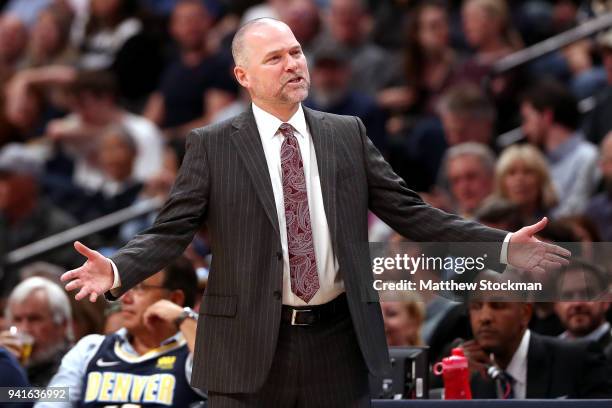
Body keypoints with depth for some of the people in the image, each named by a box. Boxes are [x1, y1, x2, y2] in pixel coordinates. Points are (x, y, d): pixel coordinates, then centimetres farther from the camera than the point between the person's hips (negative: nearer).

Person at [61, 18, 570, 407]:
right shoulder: (212, 146, 0)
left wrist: (502, 245, 0)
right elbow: (171, 231, -4)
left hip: (339, 345, 2)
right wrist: (117, 271, -24)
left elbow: (408, 211, 8)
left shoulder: (348, 135, 8)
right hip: (250, 347, -2)